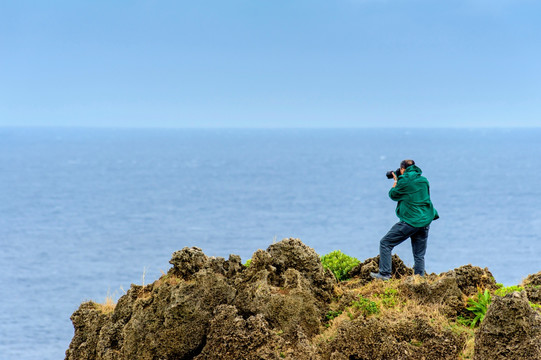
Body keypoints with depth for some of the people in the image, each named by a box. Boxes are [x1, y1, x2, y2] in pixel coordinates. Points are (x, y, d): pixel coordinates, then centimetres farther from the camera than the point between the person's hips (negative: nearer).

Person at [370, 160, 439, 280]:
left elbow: (393, 195, 7)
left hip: (410, 221, -6)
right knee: (419, 255, 11)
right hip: (425, 221, 6)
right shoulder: (423, 180, 11)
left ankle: (384, 274, -1)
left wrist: (396, 181, 21)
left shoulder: (404, 181, -8)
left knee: (385, 243, 4)